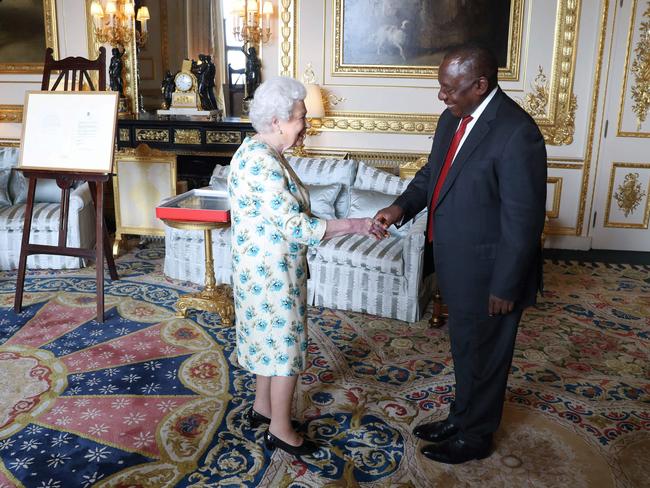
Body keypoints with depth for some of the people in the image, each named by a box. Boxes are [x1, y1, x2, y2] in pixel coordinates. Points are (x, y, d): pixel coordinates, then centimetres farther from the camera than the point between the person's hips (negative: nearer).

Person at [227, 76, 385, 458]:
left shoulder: (262, 152, 6)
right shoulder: (262, 162, -26)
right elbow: (296, 226, -29)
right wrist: (355, 225, -25)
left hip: (268, 267, 10)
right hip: (271, 271, -10)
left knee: (270, 338, 21)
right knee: (286, 344, 3)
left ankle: (263, 407, 38)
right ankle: (281, 430, 19)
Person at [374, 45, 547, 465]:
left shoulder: (516, 133, -25)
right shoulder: (454, 117, 2)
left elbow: (524, 221, -23)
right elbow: (434, 171, 14)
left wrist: (505, 287, -18)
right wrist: (402, 207, -4)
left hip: (488, 273, -8)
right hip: (458, 266, 8)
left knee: (484, 356, 12)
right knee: (465, 350, 24)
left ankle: (476, 437, 34)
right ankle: (462, 418, 45)